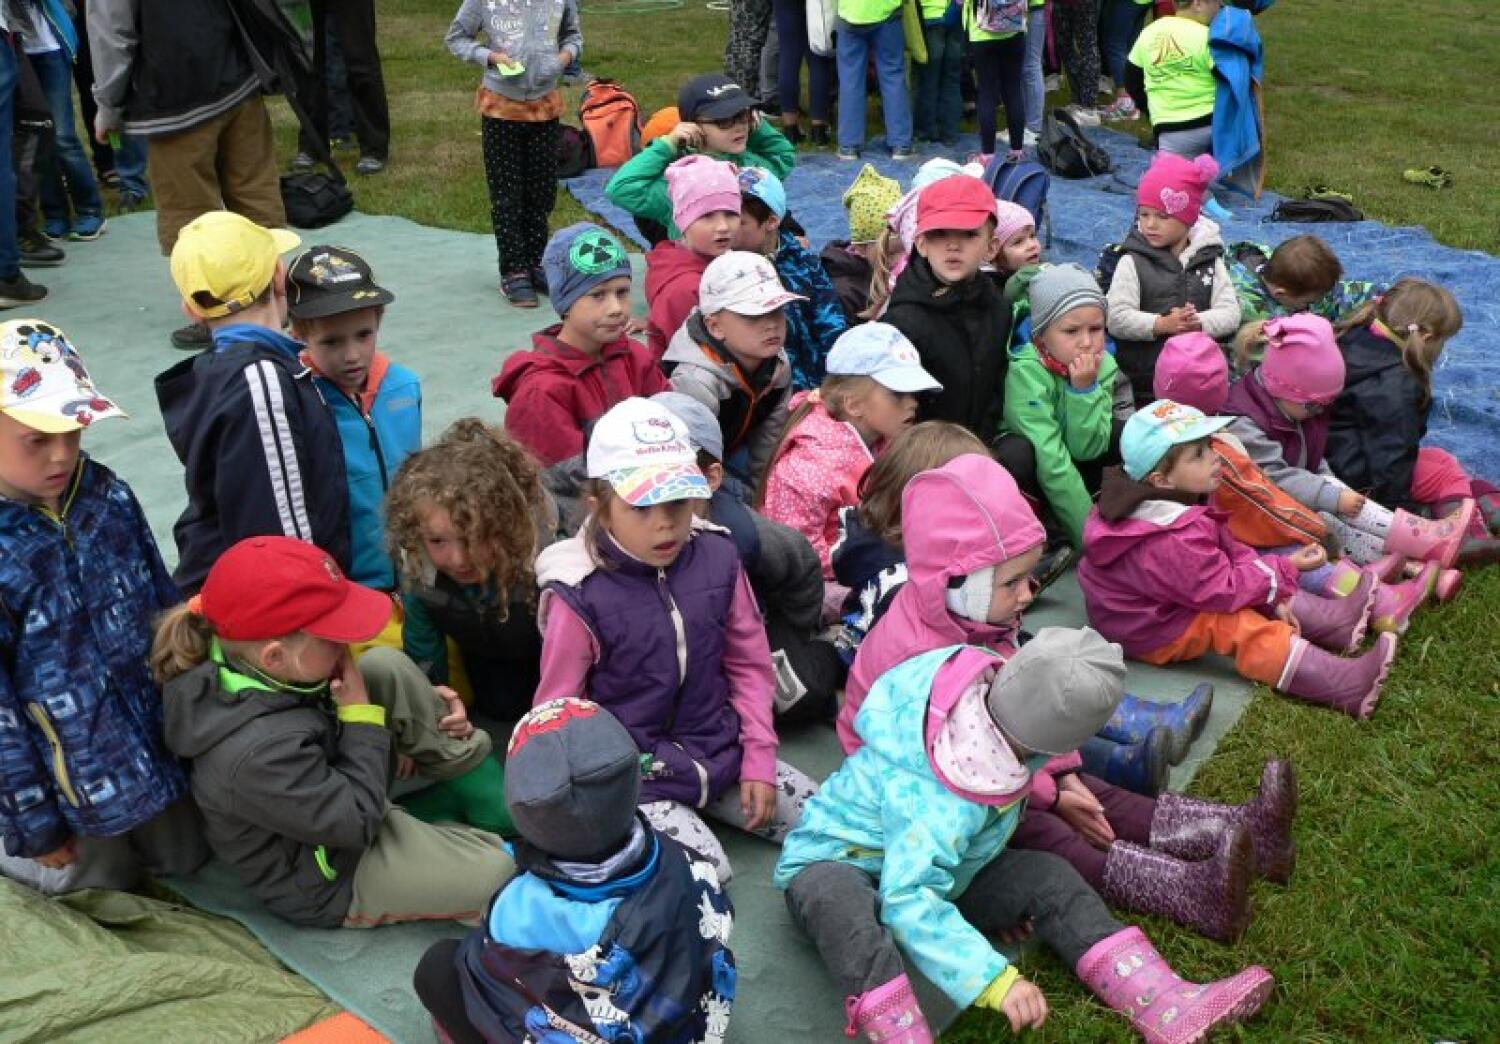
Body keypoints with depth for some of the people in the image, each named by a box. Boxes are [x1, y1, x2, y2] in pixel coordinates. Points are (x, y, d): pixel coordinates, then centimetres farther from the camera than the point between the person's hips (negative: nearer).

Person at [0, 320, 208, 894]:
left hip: (163, 734, 5)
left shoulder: (106, 494, -8)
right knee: (102, 884, 17)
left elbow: (165, 603, 5)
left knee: (187, 856, 23)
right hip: (73, 774, -5)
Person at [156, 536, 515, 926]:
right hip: (324, 879, -9)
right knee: (494, 869, -15)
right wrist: (362, 715, -25)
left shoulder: (244, 664, -16)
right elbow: (358, 822, -29)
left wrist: (425, 706, -8)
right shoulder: (256, 753, -42)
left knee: (387, 666, -8)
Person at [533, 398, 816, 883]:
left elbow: (749, 665, 5)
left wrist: (758, 761, 2)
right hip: (633, 774, -5)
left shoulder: (717, 559, -6)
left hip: (718, 750, 5)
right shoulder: (581, 597, -17)